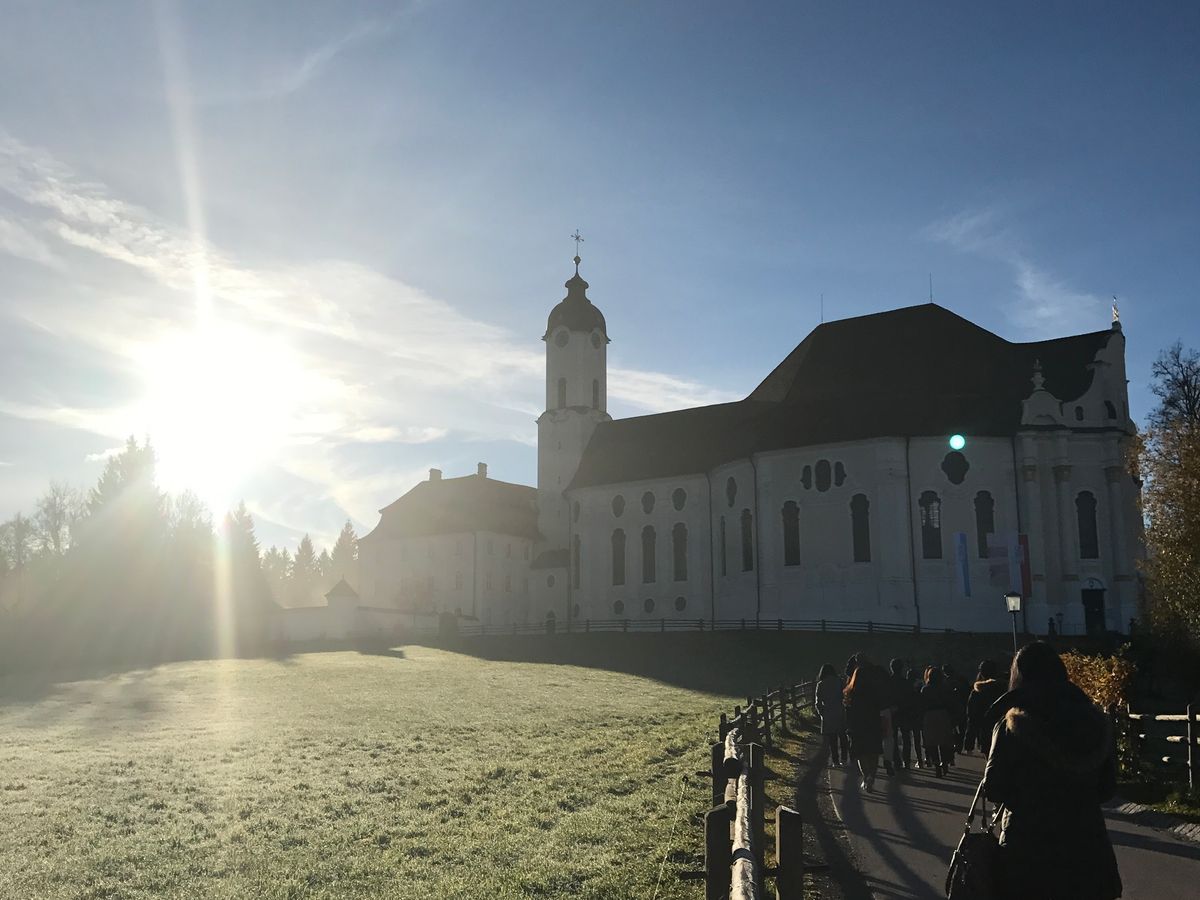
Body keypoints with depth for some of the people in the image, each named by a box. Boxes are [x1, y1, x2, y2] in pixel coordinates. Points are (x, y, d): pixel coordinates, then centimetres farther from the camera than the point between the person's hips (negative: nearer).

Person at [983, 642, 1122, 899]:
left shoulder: (1012, 726, -12)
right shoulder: (1095, 721, 0)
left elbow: (994, 790, -10)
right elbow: (1107, 787, 7)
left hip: (1027, 848, -3)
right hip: (1086, 842, 3)